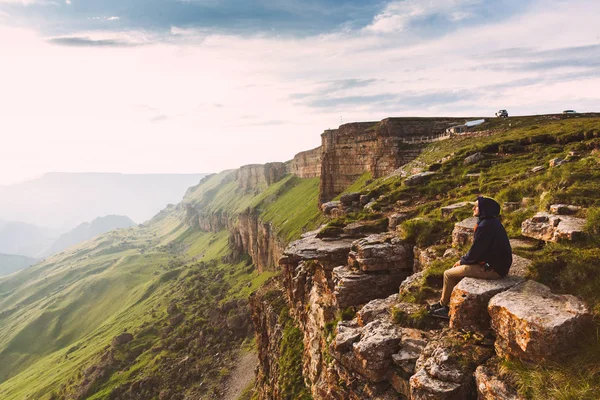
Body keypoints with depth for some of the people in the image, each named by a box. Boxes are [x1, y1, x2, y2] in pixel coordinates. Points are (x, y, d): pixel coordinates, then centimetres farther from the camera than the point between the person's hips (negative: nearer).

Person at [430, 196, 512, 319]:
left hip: (491, 270, -10)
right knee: (457, 268, 21)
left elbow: (474, 253, -19)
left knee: (449, 274, -1)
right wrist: (463, 260, 8)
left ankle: (443, 304, 17)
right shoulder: (492, 222, 7)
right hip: (497, 264, 10)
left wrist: (462, 261, -1)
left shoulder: (485, 226, -23)